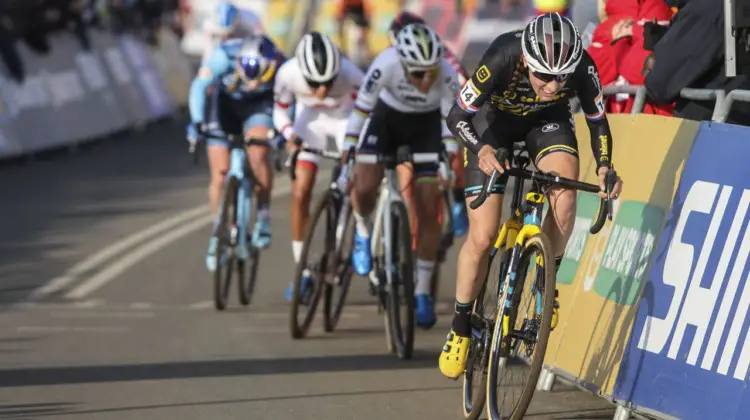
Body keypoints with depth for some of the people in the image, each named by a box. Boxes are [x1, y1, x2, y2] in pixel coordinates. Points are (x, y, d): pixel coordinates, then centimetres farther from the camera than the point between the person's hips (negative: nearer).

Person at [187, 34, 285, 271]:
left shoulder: (280, 65, -31)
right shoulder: (224, 56, -33)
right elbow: (199, 86, -23)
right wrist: (197, 122, -34)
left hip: (260, 104, -1)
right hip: (227, 103, 1)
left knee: (258, 155, -28)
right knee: (220, 173, -5)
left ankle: (264, 216, -9)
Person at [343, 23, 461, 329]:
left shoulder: (447, 75, -34)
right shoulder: (386, 64, -35)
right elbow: (362, 108, -26)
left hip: (427, 126, 0)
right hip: (388, 117, 0)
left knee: (428, 211, -6)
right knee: (364, 186, -22)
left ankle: (422, 292, 7)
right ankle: (363, 231, 14)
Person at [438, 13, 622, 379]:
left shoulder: (582, 67, -32)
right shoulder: (501, 59, -38)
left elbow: (597, 121, -13)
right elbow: (458, 117, -27)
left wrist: (604, 166, -30)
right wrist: (481, 150, -46)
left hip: (548, 122, 2)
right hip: (496, 123, -1)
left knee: (564, 193, -29)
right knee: (482, 238, -9)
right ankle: (461, 326, 12)